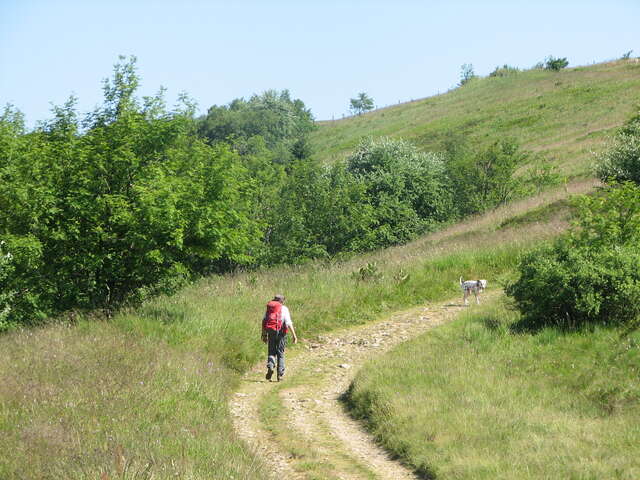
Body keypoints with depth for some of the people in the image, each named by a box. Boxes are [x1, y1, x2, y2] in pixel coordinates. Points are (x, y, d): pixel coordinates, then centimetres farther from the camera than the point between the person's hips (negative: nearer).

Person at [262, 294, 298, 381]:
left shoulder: (269, 308, 11)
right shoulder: (284, 309, 1)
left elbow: (264, 322, 10)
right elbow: (288, 323, -10)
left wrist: (264, 335, 16)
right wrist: (294, 335, -11)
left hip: (271, 332, 2)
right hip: (281, 332, -2)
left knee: (271, 352, 11)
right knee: (280, 354, 8)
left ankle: (270, 366, -16)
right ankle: (280, 374, 7)